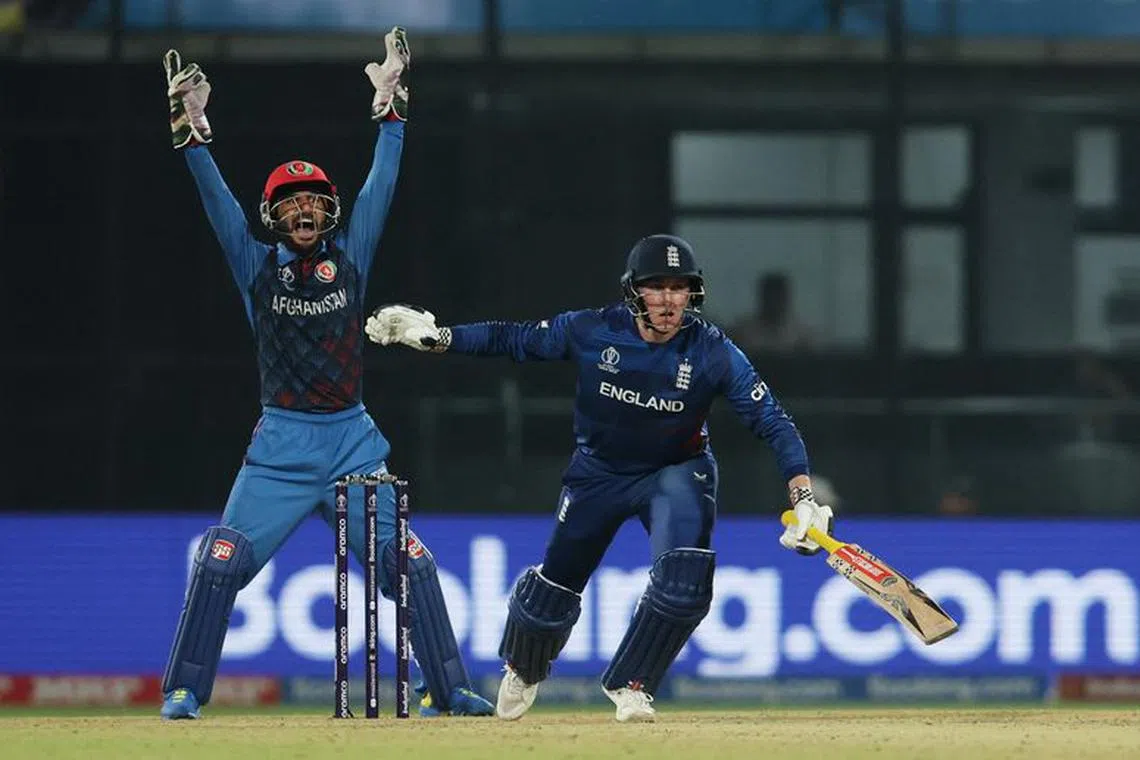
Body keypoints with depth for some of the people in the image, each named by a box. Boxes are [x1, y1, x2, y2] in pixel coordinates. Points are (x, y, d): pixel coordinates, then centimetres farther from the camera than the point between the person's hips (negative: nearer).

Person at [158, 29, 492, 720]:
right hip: (281, 446, -1)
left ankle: (450, 690, 5)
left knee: (410, 563, -4)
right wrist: (192, 126, -13)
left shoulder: (351, 257, 7)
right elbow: (216, 196, -3)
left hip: (354, 442, 1)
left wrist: (391, 105, 0)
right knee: (220, 564, -10)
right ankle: (185, 690, -1)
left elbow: (382, 182, 4)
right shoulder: (257, 266, 5)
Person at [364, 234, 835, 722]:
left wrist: (804, 498, -34)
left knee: (684, 580, -25)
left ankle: (629, 684, -3)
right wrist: (436, 338, -16)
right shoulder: (592, 332, -22)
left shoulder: (713, 353, -25)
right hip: (599, 471, 1)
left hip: (675, 472, -1)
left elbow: (772, 422, -24)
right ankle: (523, 670, 43)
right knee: (555, 583, 10)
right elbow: (513, 340, -9)